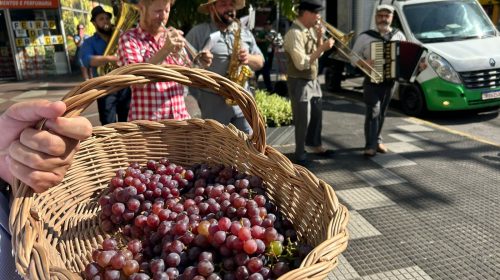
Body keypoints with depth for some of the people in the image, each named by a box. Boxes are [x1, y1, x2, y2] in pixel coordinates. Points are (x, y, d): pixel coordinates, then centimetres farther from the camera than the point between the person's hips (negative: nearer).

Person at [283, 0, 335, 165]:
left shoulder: (310, 29, 7)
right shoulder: (294, 33, -20)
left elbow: (317, 53, 14)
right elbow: (302, 63, -26)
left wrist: (319, 38, -3)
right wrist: (322, 48, -22)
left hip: (313, 81, 9)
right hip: (299, 83, -9)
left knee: (317, 115, 19)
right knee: (303, 121, -1)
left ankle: (315, 145, 39)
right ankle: (300, 155, 15)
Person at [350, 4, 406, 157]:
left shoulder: (399, 36, 8)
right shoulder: (365, 37, -2)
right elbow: (353, 57, -2)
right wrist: (364, 63, -21)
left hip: (391, 81, 4)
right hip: (372, 80, -4)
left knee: (382, 112, 11)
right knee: (373, 111, -12)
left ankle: (377, 141, 23)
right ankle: (371, 146, -10)